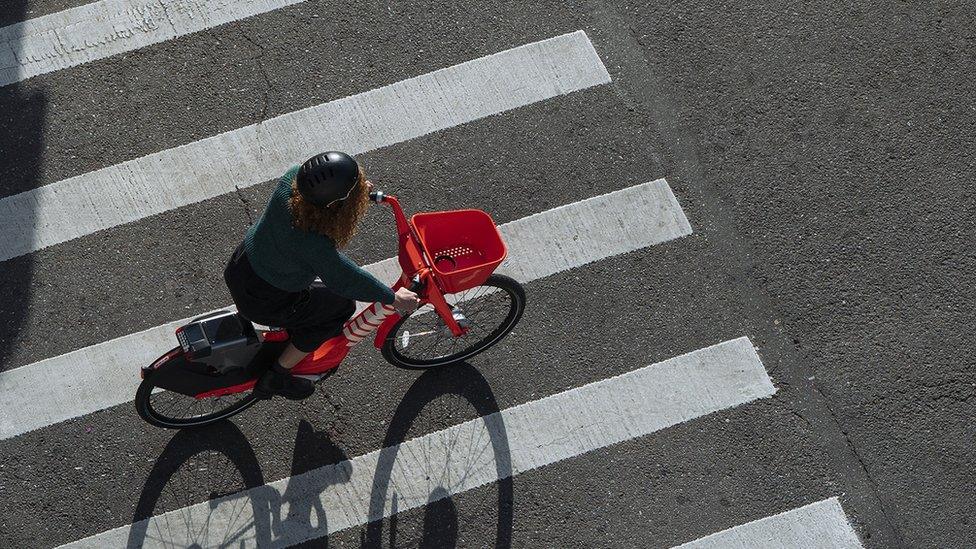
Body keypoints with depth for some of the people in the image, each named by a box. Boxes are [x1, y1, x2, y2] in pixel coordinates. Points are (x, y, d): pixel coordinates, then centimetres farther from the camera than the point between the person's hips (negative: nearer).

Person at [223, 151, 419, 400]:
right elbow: (345, 280, -24)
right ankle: (276, 377, 20)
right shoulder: (315, 244, -39)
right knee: (342, 306, 12)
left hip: (237, 267, 7)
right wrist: (393, 298, -11)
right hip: (262, 303, -7)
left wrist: (357, 187, 5)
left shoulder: (291, 178, -22)